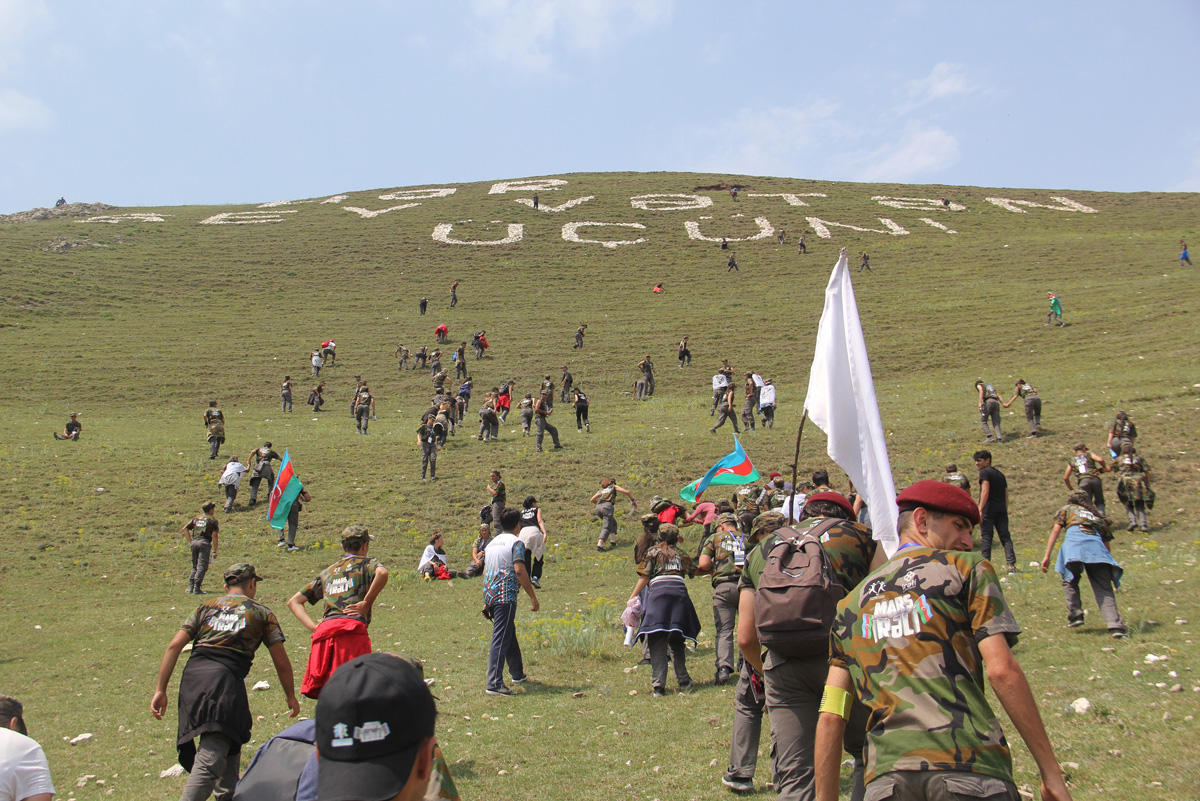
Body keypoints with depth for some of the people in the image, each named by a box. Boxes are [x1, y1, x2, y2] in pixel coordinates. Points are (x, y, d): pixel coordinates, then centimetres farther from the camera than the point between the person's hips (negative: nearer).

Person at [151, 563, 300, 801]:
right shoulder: (261, 613, 16)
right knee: (210, 758, -12)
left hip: (191, 676, 5)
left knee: (228, 742, 26)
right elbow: (281, 662, 15)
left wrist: (160, 690, 10)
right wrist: (291, 696, 28)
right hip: (225, 679, -5)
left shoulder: (205, 607, 23)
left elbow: (174, 645, 10)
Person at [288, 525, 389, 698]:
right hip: (352, 627, -5)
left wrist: (313, 627, 14)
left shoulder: (327, 572, 30)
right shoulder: (366, 563, 16)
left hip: (324, 631, 5)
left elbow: (293, 601, 27)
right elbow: (382, 573, -11)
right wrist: (367, 603, -1)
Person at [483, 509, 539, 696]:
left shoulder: (492, 543, 18)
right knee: (501, 639, -10)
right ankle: (494, 683, -15)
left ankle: (518, 674, 34)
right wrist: (532, 596, -14)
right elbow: (519, 570, -17)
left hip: (490, 595, 8)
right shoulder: (515, 543, -6)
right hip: (506, 596, -8)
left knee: (510, 635, 21)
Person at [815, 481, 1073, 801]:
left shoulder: (850, 603, 22)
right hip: (970, 767, -4)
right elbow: (1002, 669, -3)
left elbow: (830, 717, 15)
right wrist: (1051, 770, 0)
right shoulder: (967, 568, 10)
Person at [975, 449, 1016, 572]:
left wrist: (980, 510, -18)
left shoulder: (984, 472, -2)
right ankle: (1012, 565, -4)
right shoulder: (1000, 474, 21)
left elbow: (985, 491, -14)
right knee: (1005, 537, 5)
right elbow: (1006, 496, 20)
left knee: (985, 537, -3)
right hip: (1002, 509, 7)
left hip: (988, 508, -6)